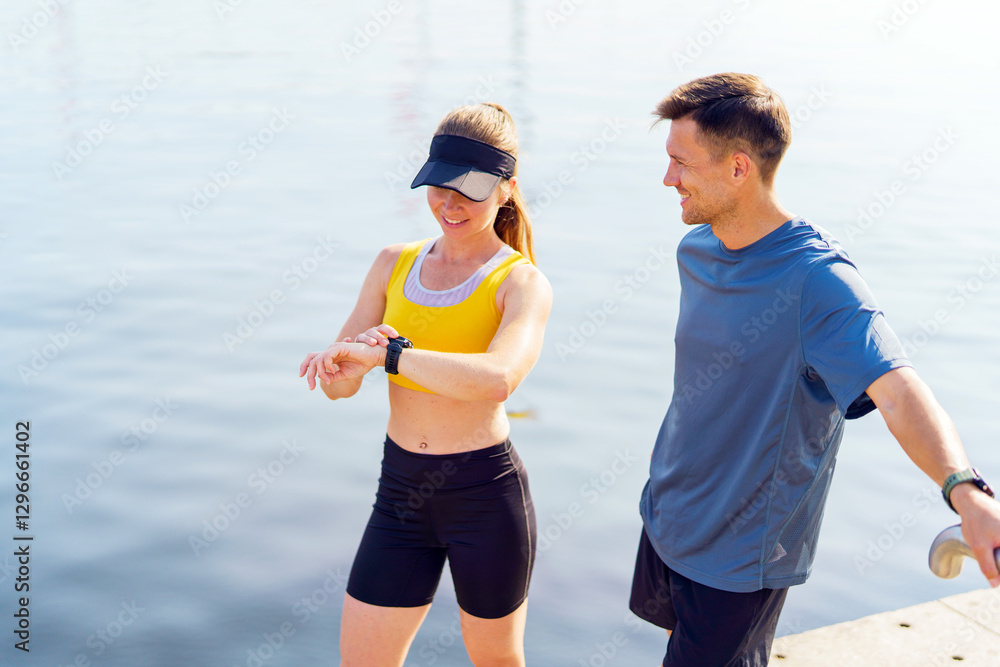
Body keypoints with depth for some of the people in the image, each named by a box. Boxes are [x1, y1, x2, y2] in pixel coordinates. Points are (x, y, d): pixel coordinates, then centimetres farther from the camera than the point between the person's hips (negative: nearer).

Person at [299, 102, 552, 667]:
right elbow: (337, 385, 2)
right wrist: (350, 365, -21)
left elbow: (498, 378, -33)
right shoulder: (395, 264, 5)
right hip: (402, 492, 5)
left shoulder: (522, 282, -11)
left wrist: (384, 353, -29)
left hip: (486, 494, -4)